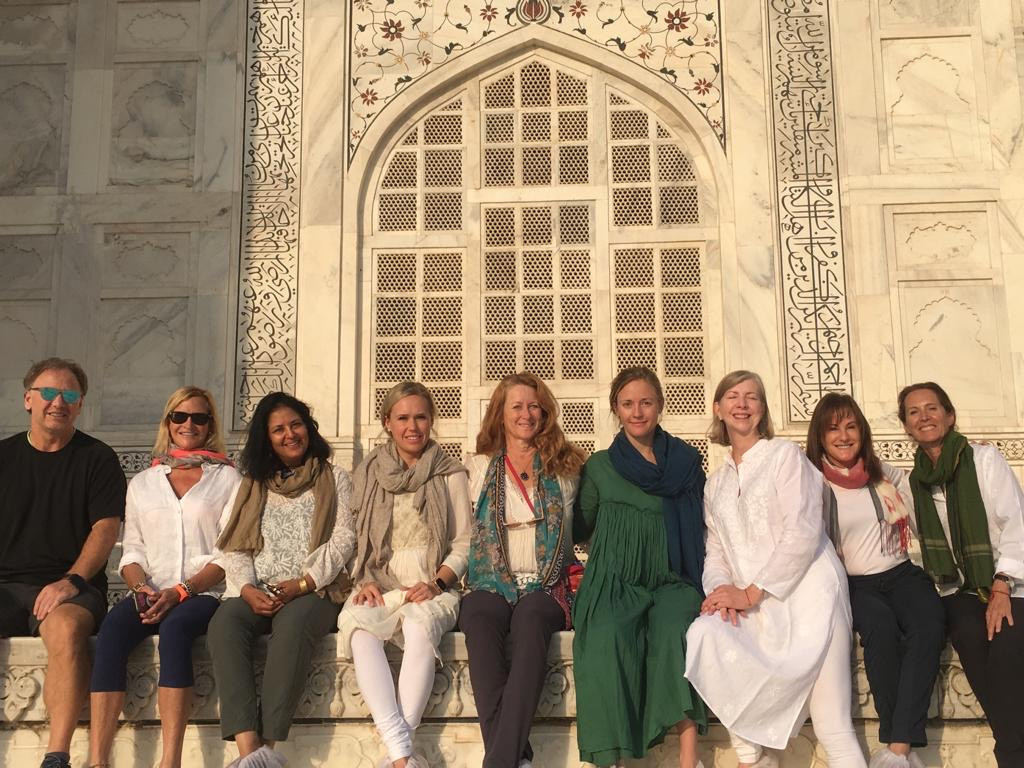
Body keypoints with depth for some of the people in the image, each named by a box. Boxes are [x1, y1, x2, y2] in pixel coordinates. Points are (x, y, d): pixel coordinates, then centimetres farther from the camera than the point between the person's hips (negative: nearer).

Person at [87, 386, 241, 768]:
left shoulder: (228, 479, 11)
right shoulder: (142, 483, 22)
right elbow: (131, 550, 16)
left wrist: (181, 591, -12)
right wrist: (141, 588, -7)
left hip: (206, 594, -3)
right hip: (150, 594, 3)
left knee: (175, 626, -36)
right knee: (113, 628, -30)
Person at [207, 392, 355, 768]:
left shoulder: (335, 478, 15)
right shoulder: (252, 483, 23)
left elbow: (343, 540, 2)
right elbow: (233, 547, 12)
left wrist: (301, 584, -12)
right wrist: (248, 588, -9)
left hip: (313, 592, -2)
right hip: (255, 593, 3)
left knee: (293, 625, -37)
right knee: (224, 623, -32)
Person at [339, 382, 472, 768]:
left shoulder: (450, 475, 10)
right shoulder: (367, 474, 16)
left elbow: (463, 544, 6)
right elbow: (356, 540, 14)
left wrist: (436, 583, -9)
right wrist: (365, 581, -4)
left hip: (433, 588, -1)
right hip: (381, 586, 2)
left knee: (420, 624, -37)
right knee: (358, 625, -34)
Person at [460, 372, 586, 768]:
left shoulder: (565, 467, 15)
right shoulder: (480, 467, 16)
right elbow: (468, 534, 18)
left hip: (547, 588, 0)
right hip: (492, 585, 1)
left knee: (529, 620, -37)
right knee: (479, 619, -36)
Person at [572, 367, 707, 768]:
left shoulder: (685, 460, 11)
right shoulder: (599, 466, 11)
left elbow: (699, 524, 16)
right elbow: (580, 528, 20)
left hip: (672, 581, 0)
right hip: (615, 584, 0)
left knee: (676, 628, -34)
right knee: (607, 637, -34)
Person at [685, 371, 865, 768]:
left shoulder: (785, 454, 3)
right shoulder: (715, 483, 21)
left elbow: (802, 534, -8)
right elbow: (716, 552, 15)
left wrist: (750, 593, -13)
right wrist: (722, 591, -7)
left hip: (806, 593, -4)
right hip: (755, 609, 5)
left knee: (833, 729, -15)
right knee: (702, 634, -27)